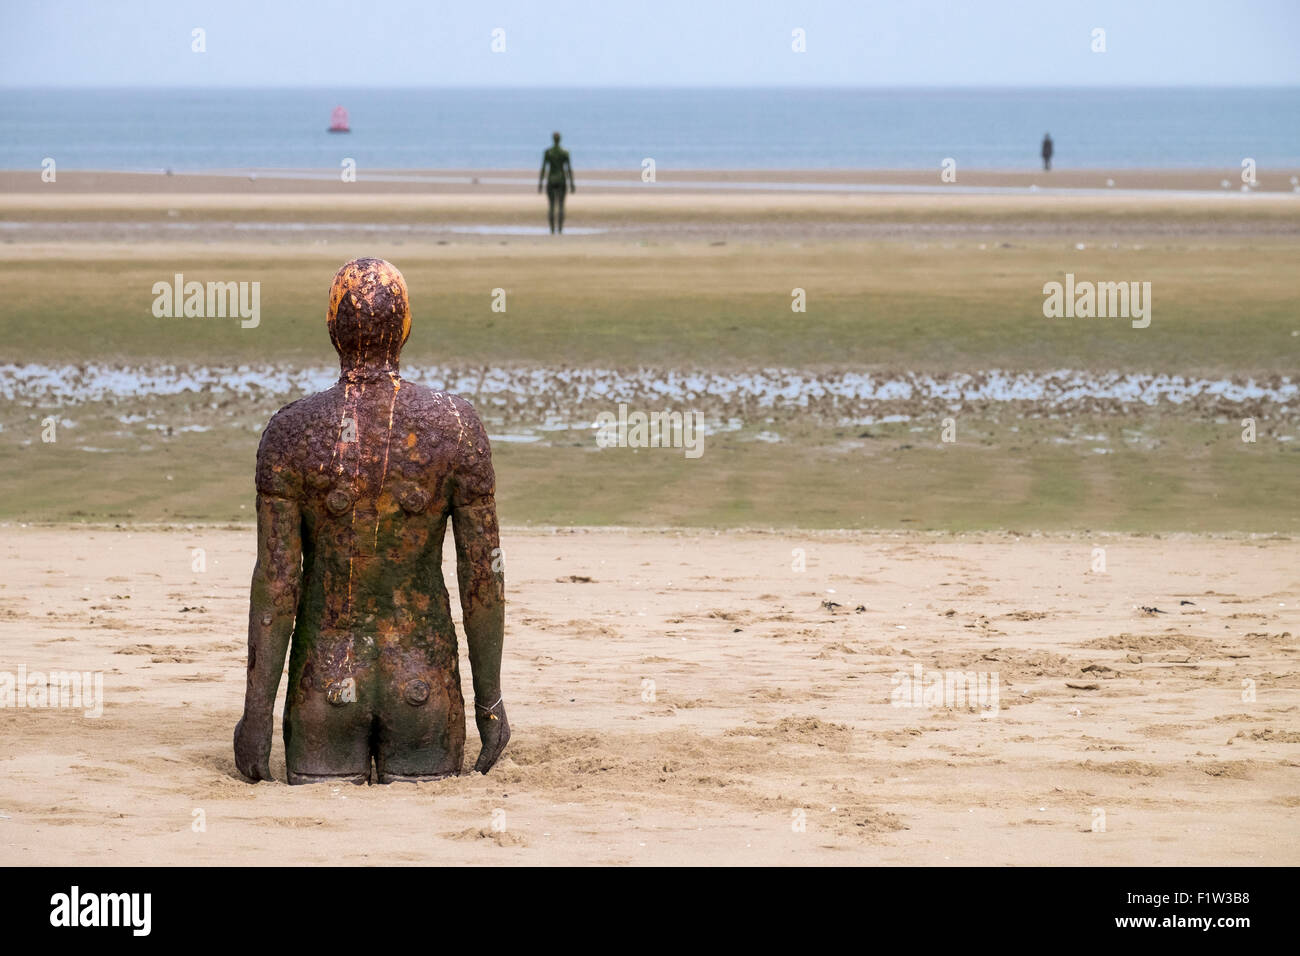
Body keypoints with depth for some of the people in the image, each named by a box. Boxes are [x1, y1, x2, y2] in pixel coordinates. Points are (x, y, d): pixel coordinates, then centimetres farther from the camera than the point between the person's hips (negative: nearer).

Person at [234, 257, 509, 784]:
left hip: (325, 676, 0)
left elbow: (275, 583, -10)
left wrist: (256, 713, -3)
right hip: (424, 677, 0)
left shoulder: (290, 432, -11)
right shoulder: (456, 424, -8)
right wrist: (490, 698, 4)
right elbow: (482, 573, -6)